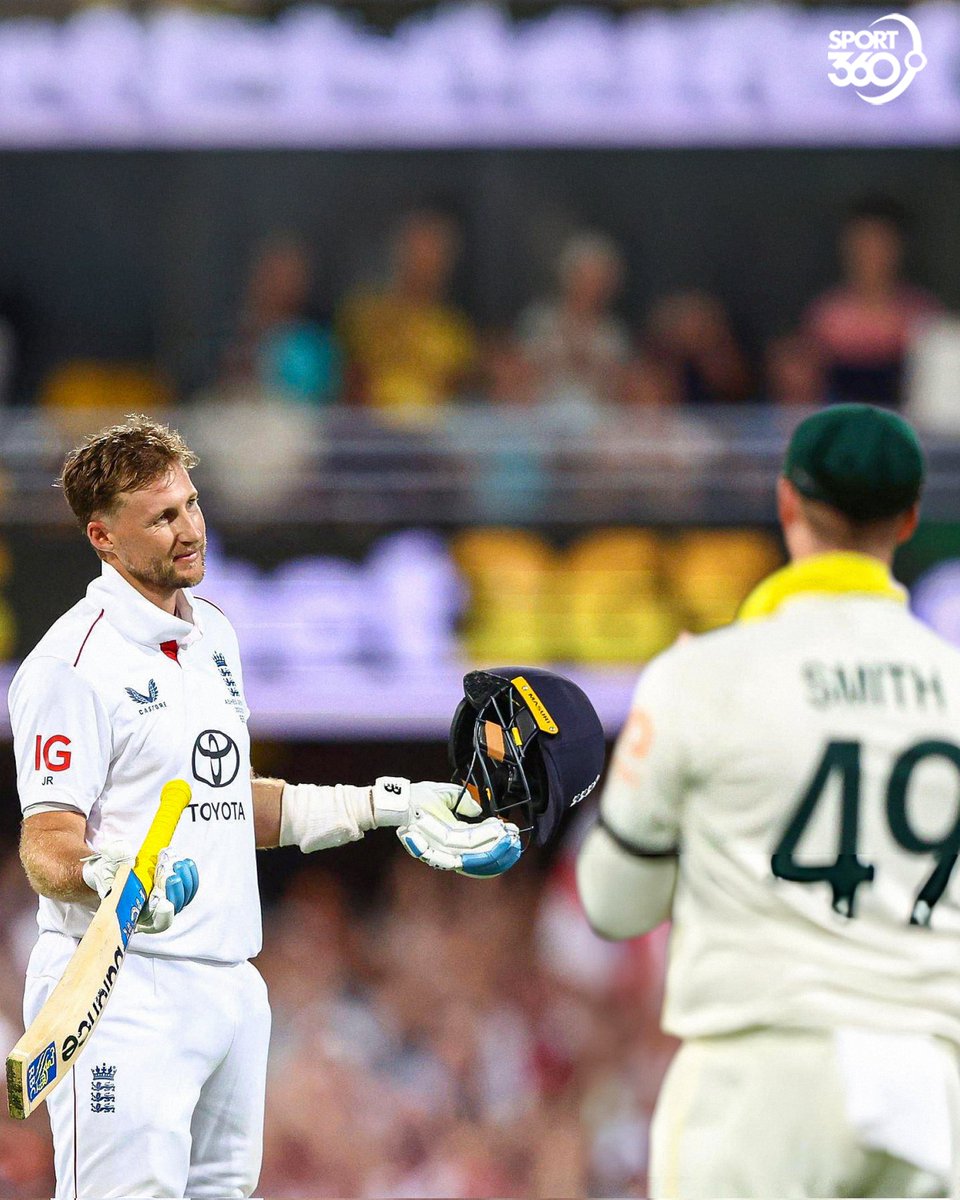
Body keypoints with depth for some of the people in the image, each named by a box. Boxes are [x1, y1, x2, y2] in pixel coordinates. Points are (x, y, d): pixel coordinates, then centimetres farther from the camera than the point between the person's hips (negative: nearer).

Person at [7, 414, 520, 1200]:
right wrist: (109, 878, -37)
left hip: (230, 985, 8)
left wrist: (386, 806, 25)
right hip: (125, 993, -8)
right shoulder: (75, 662, -12)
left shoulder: (213, 634, 15)